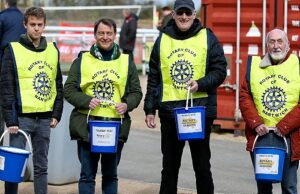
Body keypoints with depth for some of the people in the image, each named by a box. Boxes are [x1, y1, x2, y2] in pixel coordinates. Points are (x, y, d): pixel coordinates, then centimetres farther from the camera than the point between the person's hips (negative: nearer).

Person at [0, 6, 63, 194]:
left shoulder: (53, 50, 10)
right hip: (22, 117, -4)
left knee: (41, 166, 9)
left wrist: (56, 114, 6)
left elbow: (58, 85, 14)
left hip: (45, 118, 4)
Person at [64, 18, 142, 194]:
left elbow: (136, 92, 10)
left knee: (111, 174, 13)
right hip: (87, 125, -2)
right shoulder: (82, 60, 4)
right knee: (87, 174, 2)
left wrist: (127, 105, -11)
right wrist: (86, 101, -16)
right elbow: (69, 89, 1)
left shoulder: (126, 61, 9)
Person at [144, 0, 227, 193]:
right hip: (169, 112, 2)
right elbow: (153, 78, 11)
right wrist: (150, 109, 7)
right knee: (169, 167, 10)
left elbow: (220, 70, -1)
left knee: (202, 166, 5)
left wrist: (200, 84, -18)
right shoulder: (163, 39, 9)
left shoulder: (207, 38, 1)